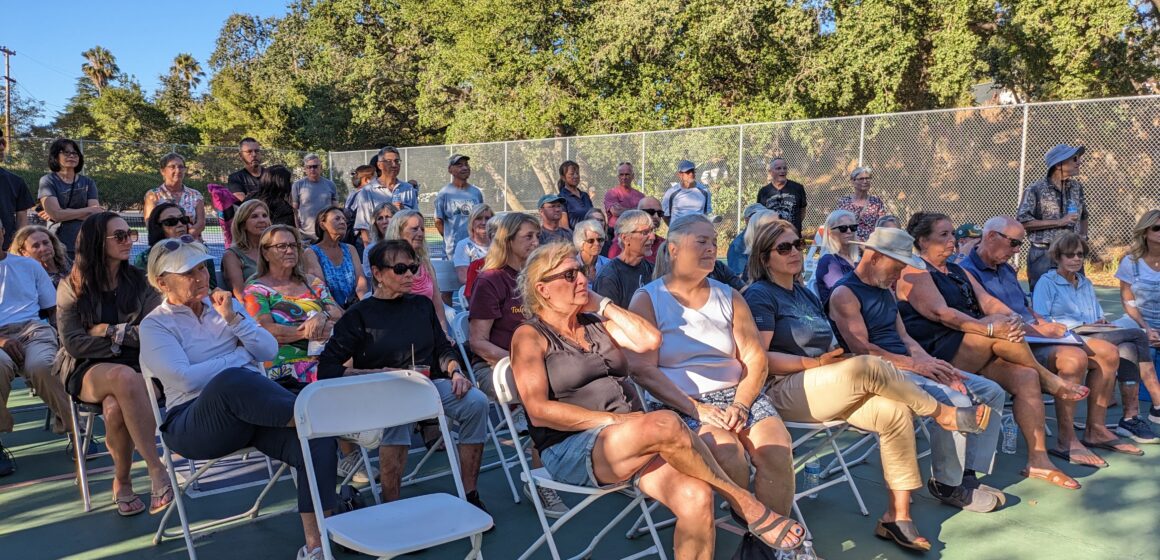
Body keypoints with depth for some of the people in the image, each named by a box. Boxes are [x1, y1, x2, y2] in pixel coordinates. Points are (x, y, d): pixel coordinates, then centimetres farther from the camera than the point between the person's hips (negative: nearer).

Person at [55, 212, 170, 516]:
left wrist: (111, 330, -8)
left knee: (116, 408, -36)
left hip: (134, 368, 1)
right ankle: (158, 471, -35)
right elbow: (73, 343, -3)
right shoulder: (71, 287, 7)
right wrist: (128, 338, -7)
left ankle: (122, 482, -13)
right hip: (88, 370, -1)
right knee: (124, 377, -39)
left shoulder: (139, 281, 10)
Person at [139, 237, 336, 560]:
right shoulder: (155, 325, 6)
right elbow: (186, 379, -10)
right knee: (231, 380, -41)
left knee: (317, 441, -26)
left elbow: (270, 352, 10)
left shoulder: (225, 304, 19)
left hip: (256, 408, 4)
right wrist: (239, 357, -2)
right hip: (196, 422, -4)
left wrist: (233, 319, -2)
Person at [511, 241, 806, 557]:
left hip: (635, 441, 6)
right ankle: (747, 506, -16)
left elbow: (650, 340, 1)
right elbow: (539, 410, -12)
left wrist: (603, 305, 7)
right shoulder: (530, 336, 0)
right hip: (573, 451, -6)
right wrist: (613, 420, -16)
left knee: (696, 497, -25)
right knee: (665, 424, -34)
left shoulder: (597, 323, 18)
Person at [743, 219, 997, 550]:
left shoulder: (805, 294, 21)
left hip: (823, 391, 8)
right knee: (869, 367, -28)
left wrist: (837, 357, -1)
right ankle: (941, 412, -3)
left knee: (896, 412, -15)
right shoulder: (759, 296, -4)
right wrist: (814, 363, -19)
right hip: (784, 392, -8)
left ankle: (898, 515, -11)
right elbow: (760, 358, -14)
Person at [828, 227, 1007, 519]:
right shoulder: (844, 294, -10)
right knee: (956, 402, -28)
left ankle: (967, 474, 4)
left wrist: (934, 363, -3)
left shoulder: (886, 291, 20)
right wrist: (916, 364, -19)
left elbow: (904, 337, 15)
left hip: (907, 366, 10)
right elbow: (862, 349, -18)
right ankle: (946, 484, -8)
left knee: (992, 393, 4)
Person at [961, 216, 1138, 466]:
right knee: (1074, 358, -32)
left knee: (1107, 352, 2)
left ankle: (1095, 430, 10)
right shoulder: (968, 272, -11)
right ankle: (1066, 441, -20)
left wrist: (1047, 325, 5)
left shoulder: (1006, 269, 23)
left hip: (1032, 338, 10)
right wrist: (1036, 330, -19)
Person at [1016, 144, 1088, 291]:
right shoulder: (1035, 190, -6)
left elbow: (1083, 216, 27)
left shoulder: (1077, 187, 12)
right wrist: (1058, 222, -16)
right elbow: (1022, 221, -14)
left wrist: (1083, 238, 11)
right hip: (1043, 255, -5)